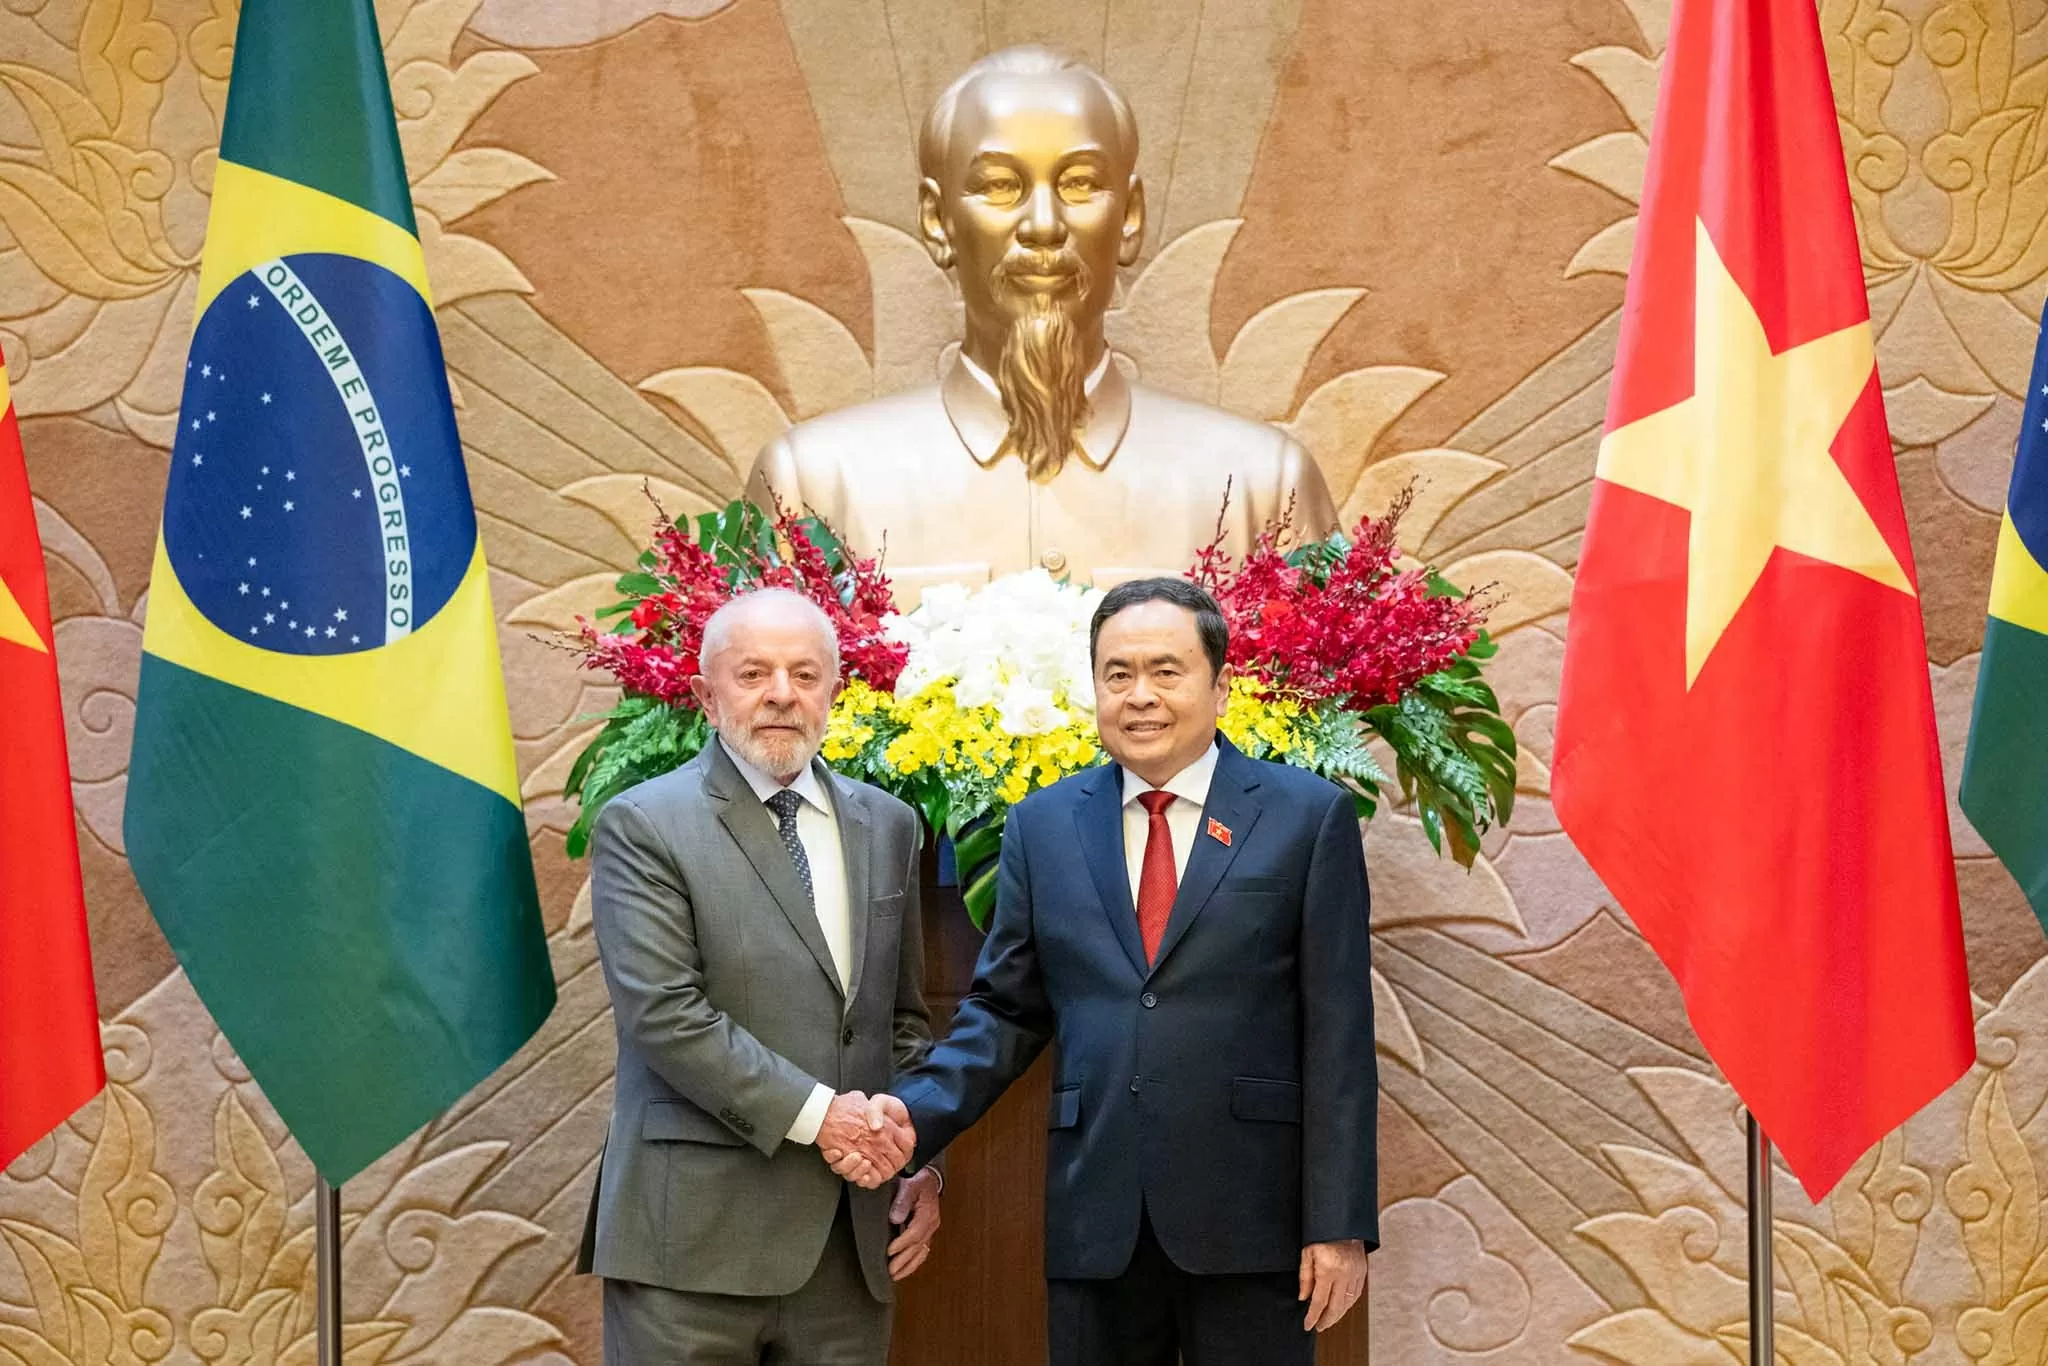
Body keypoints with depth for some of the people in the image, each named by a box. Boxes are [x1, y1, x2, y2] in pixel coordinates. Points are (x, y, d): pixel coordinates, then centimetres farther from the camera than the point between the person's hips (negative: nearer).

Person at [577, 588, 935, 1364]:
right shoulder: (643, 826, -4)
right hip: (697, 1230, -5)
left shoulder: (886, 826, 14)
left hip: (853, 1233, 5)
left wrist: (921, 1164, 8)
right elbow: (663, 1012, -13)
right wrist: (812, 1112, -15)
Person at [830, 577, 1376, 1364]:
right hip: (1094, 1223, 3)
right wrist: (913, 1115, -7)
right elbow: (1003, 1010, 10)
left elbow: (1337, 1032, -2)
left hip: (1249, 1218, -2)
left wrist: (1340, 1225, -6)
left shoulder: (1308, 817, 0)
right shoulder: (1042, 826, 9)